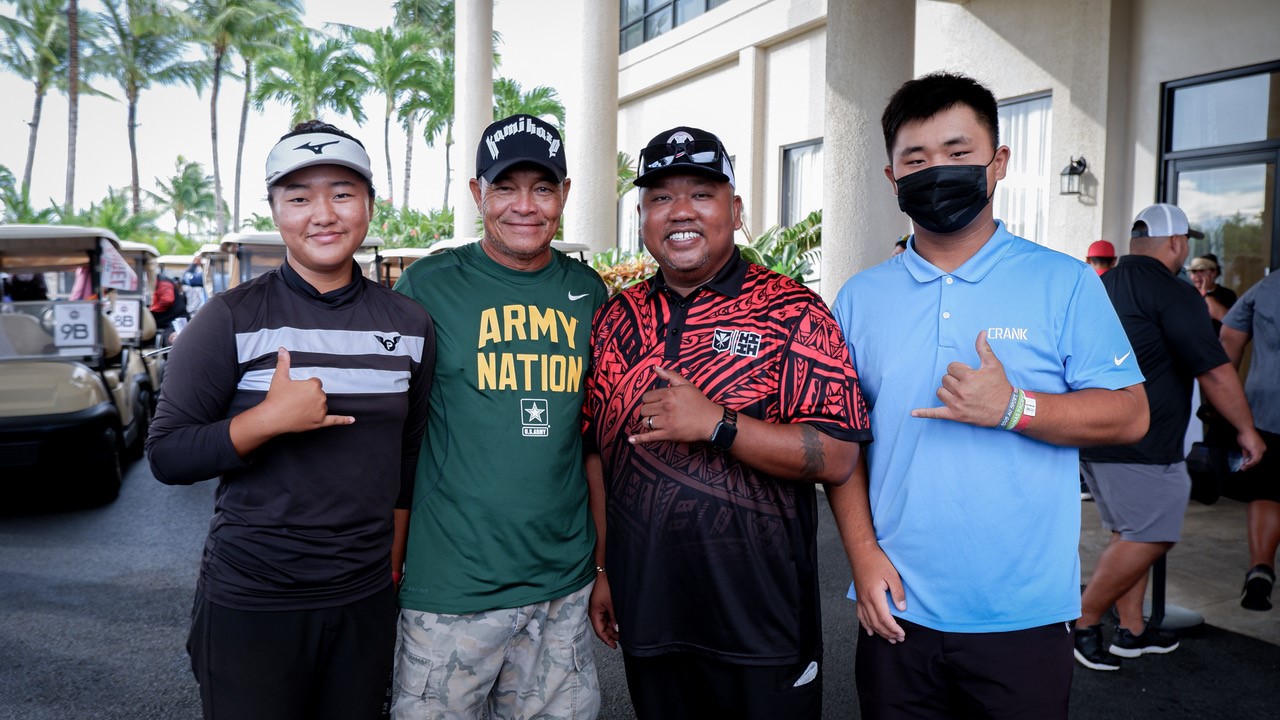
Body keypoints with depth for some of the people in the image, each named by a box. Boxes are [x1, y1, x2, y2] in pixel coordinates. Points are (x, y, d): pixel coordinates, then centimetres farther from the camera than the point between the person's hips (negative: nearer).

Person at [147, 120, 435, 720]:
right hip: (250, 602, -3)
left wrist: (393, 560, 12)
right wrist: (270, 419, -22)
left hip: (366, 601, 3)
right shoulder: (232, 319, -8)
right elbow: (167, 456, -8)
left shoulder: (410, 324, 2)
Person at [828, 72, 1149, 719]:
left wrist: (1012, 408, -19)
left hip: (1025, 617, -2)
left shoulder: (1064, 283, -3)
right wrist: (863, 552, -5)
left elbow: (1129, 415, -4)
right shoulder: (861, 299, 3)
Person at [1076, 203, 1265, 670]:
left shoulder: (1102, 287, 14)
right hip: (1140, 443, -9)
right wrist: (1247, 430, -1)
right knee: (1150, 537, -3)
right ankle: (1082, 623, 2)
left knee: (1131, 535, 16)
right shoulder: (1173, 294, -12)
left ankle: (1132, 630, 22)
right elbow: (1215, 371, -13)